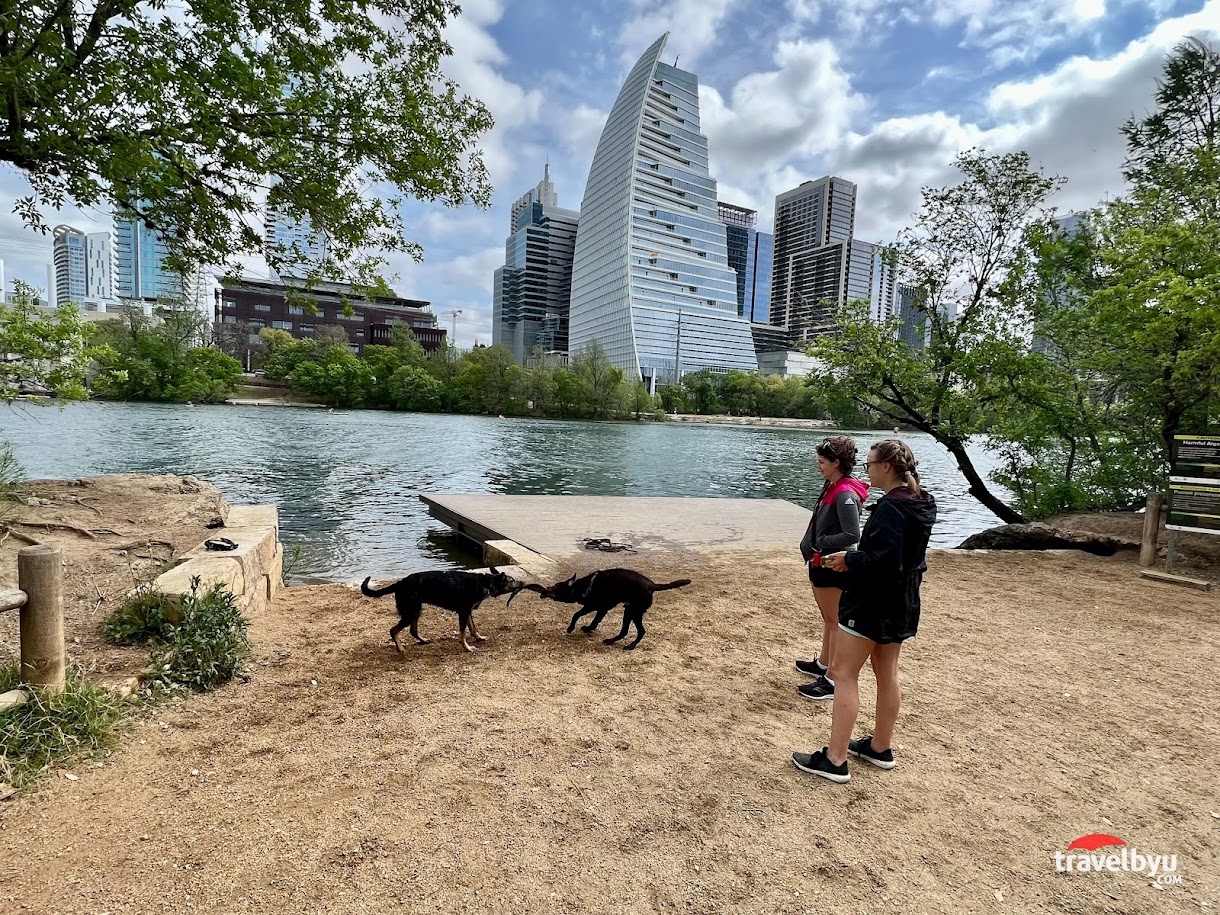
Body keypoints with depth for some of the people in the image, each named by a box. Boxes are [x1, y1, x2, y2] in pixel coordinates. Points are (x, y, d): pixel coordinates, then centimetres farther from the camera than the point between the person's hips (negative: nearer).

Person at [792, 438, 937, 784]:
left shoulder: (891, 507, -24)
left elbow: (882, 562, -29)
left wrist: (849, 559, -14)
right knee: (887, 674, 19)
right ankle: (881, 747, 34)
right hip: (899, 604, 10)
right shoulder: (920, 503, 6)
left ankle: (835, 760, 5)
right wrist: (855, 558, 8)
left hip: (871, 603, -10)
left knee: (844, 674, -1)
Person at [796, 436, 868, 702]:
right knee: (829, 619, 22)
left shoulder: (846, 494, -22)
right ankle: (823, 663, 39)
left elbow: (852, 535, -27)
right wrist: (811, 546, 2)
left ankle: (832, 680, 11)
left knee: (834, 622, 1)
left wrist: (819, 543, -18)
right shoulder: (832, 487, 7)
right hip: (821, 563, 10)